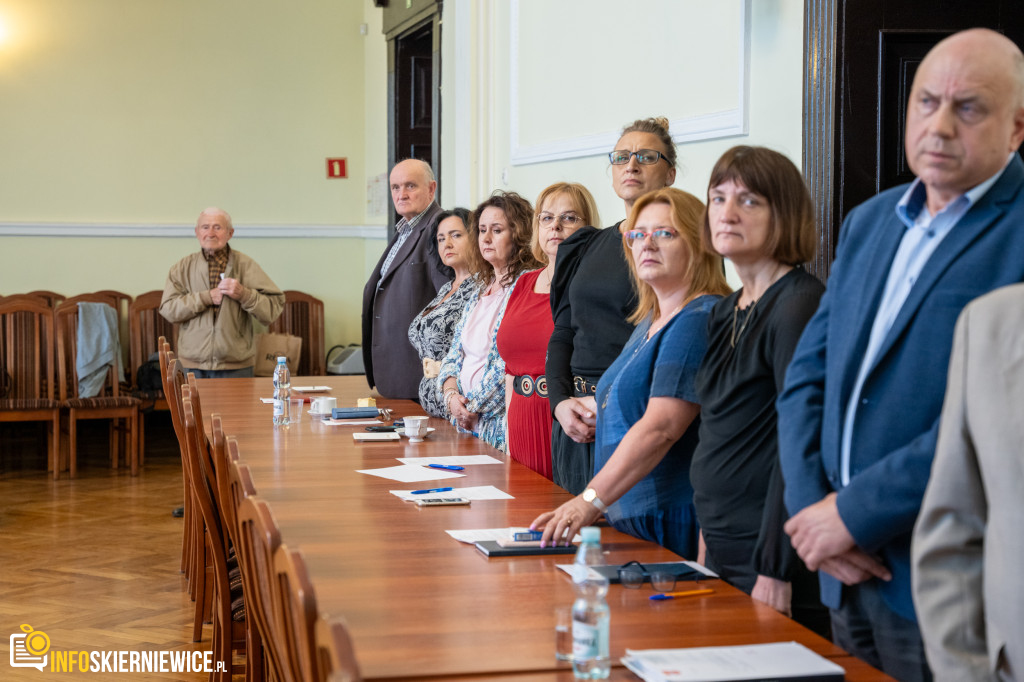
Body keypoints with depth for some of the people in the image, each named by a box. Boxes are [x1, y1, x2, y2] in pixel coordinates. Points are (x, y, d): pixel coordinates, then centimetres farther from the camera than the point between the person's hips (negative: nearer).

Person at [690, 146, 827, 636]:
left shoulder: (798, 306, -14)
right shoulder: (728, 311, 13)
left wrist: (775, 571, -21)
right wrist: (708, 537, 15)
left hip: (773, 559, -9)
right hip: (724, 550, 9)